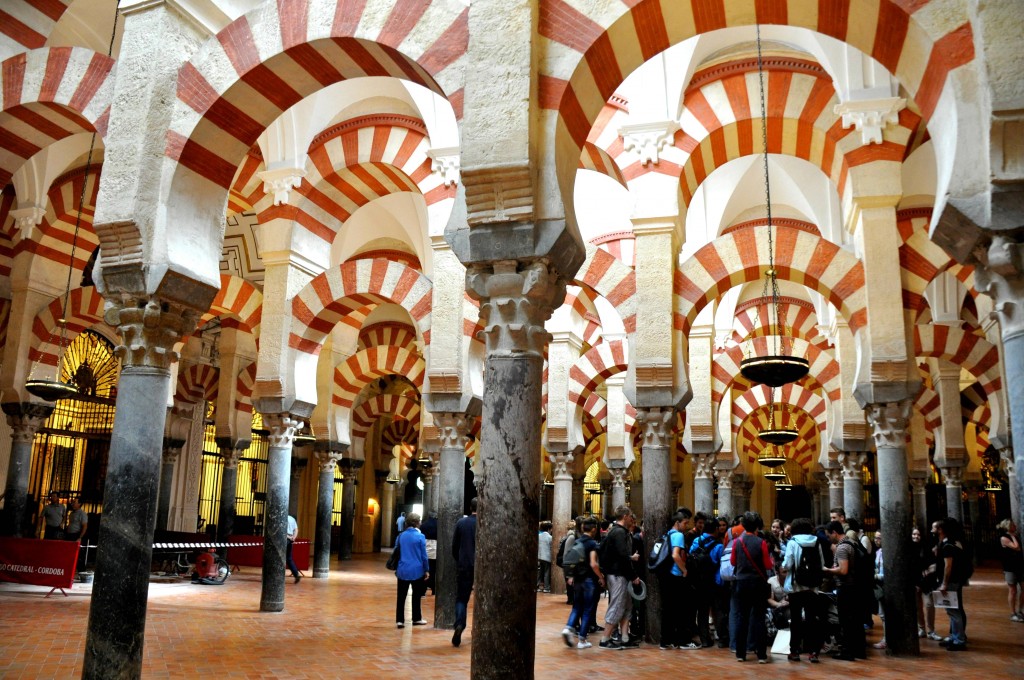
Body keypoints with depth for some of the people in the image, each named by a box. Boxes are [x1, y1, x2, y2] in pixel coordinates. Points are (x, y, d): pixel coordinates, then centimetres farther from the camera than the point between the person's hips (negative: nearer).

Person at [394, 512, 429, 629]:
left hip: (403, 571, 3)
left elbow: (396, 553, 9)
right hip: (417, 571, -2)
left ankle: (399, 620, 4)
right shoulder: (420, 537, -9)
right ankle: (416, 618, 20)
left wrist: (396, 568, 19)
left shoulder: (400, 536, 2)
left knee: (401, 596, 6)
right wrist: (427, 570, 3)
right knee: (416, 595, 12)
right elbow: (424, 555, -5)